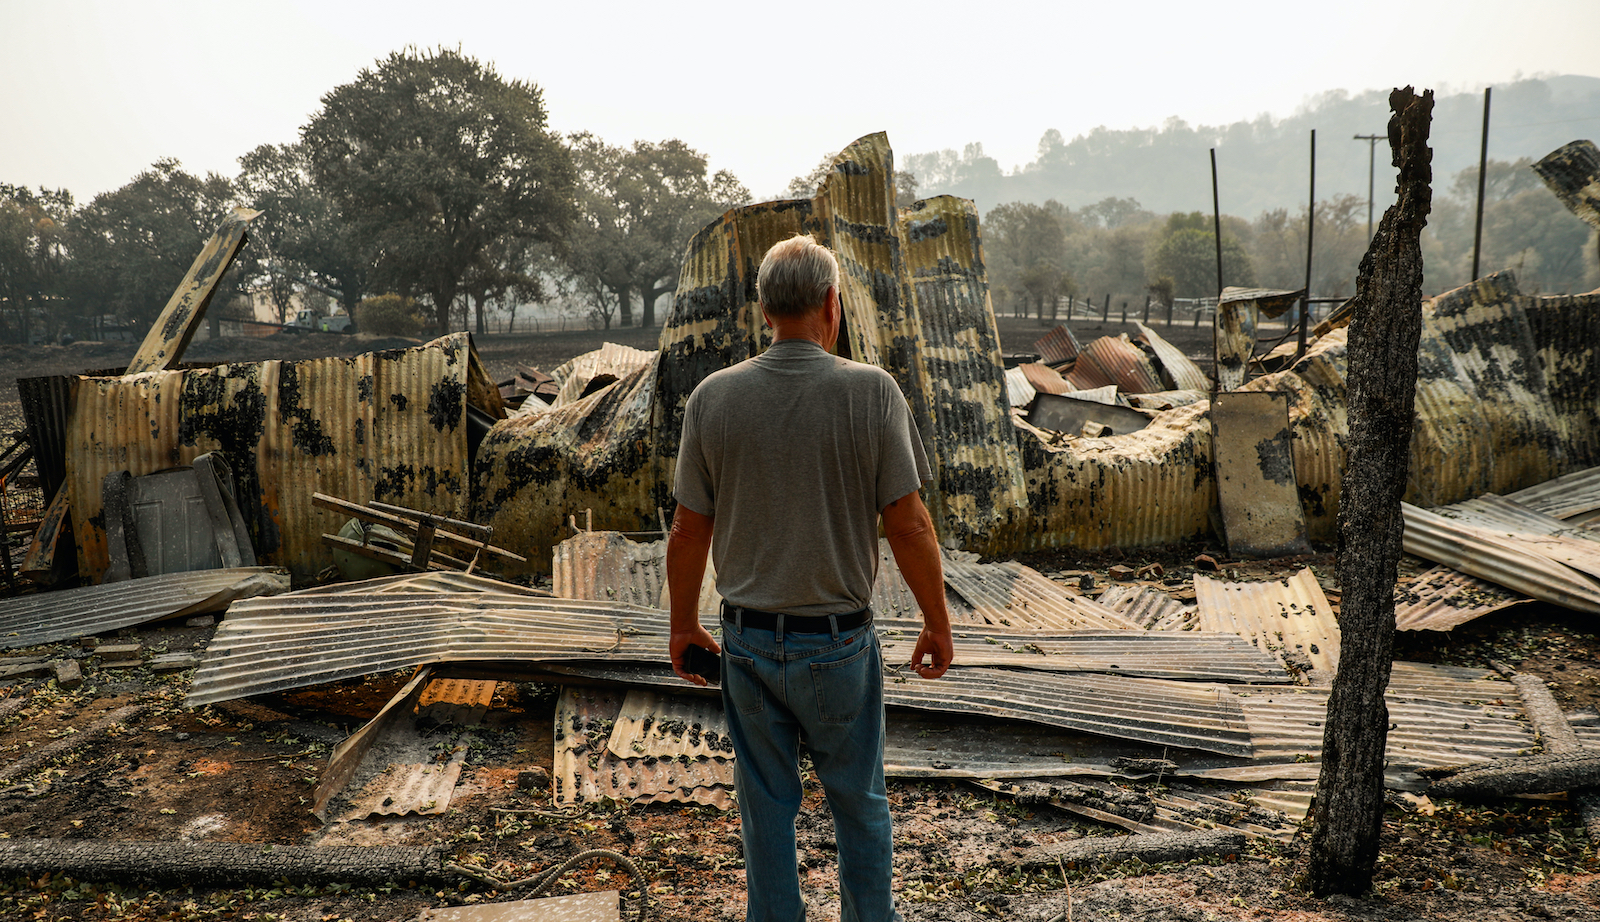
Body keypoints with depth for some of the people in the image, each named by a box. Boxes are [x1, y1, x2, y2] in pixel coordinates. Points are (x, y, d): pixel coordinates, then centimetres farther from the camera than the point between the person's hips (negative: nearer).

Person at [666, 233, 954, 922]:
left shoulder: (712, 397, -5)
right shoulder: (871, 392, -12)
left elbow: (688, 530, -1)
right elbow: (908, 524, -12)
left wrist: (683, 623, 13)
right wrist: (937, 624, 0)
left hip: (748, 639, 2)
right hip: (839, 641, -2)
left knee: (766, 806, 16)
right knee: (858, 803, 16)